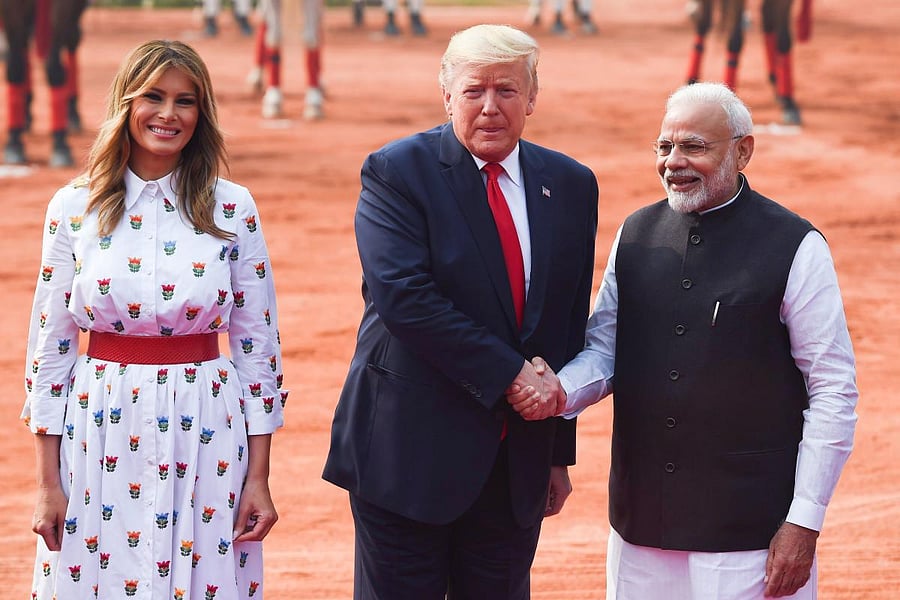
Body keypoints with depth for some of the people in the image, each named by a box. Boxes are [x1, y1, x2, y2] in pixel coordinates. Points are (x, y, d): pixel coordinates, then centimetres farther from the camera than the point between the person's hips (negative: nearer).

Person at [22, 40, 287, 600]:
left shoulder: (233, 209, 0)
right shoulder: (74, 208, 1)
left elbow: (258, 345, 3)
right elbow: (50, 346, 3)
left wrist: (259, 479, 0)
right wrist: (48, 483, 0)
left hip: (204, 443, 0)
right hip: (101, 440, 0)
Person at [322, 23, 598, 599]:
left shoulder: (570, 185, 8)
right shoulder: (397, 172, -7)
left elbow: (571, 325, 13)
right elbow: (403, 298, -19)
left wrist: (560, 453, 13)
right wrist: (509, 374, -20)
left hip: (518, 462, 4)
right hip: (409, 451, -4)